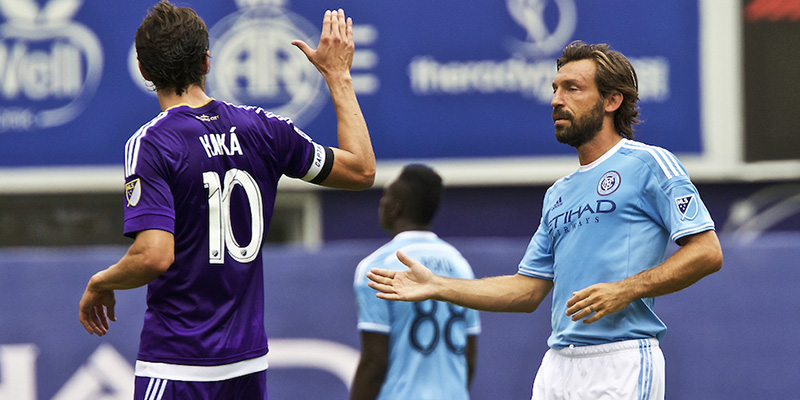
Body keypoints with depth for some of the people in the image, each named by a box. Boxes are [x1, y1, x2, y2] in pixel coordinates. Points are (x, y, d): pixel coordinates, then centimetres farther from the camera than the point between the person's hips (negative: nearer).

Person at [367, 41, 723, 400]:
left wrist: (626, 290, -17)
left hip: (621, 366, -7)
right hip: (557, 367, 7)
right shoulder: (559, 194, 23)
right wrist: (436, 287, 13)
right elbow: (528, 290, 21)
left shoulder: (648, 164, 0)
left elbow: (707, 252, -8)